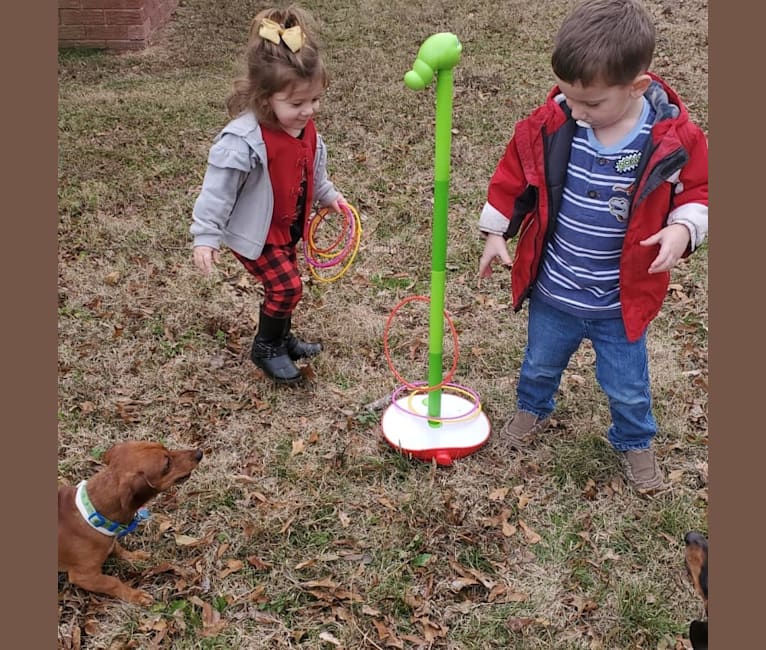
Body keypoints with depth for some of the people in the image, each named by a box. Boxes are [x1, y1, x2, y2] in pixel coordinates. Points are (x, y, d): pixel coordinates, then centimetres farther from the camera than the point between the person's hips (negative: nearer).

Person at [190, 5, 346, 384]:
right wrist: (206, 237, -24)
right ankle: (266, 349, 14)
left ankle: (282, 339, 43)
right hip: (254, 233, -7)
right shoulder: (243, 139, -31)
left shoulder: (306, 128, -7)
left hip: (288, 228, 8)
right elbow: (217, 190, -26)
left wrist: (327, 195, 17)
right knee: (286, 286, -9)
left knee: (283, 286, 20)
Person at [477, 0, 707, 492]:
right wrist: (496, 232, 0)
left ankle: (635, 442, 49)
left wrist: (682, 228, -23)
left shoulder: (675, 140, -20)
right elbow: (513, 176, -1)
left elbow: (699, 190, -4)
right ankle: (533, 409, 60)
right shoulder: (548, 124, -17)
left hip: (622, 302, -1)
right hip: (552, 293, 2)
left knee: (627, 387, 19)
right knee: (540, 365, 28)